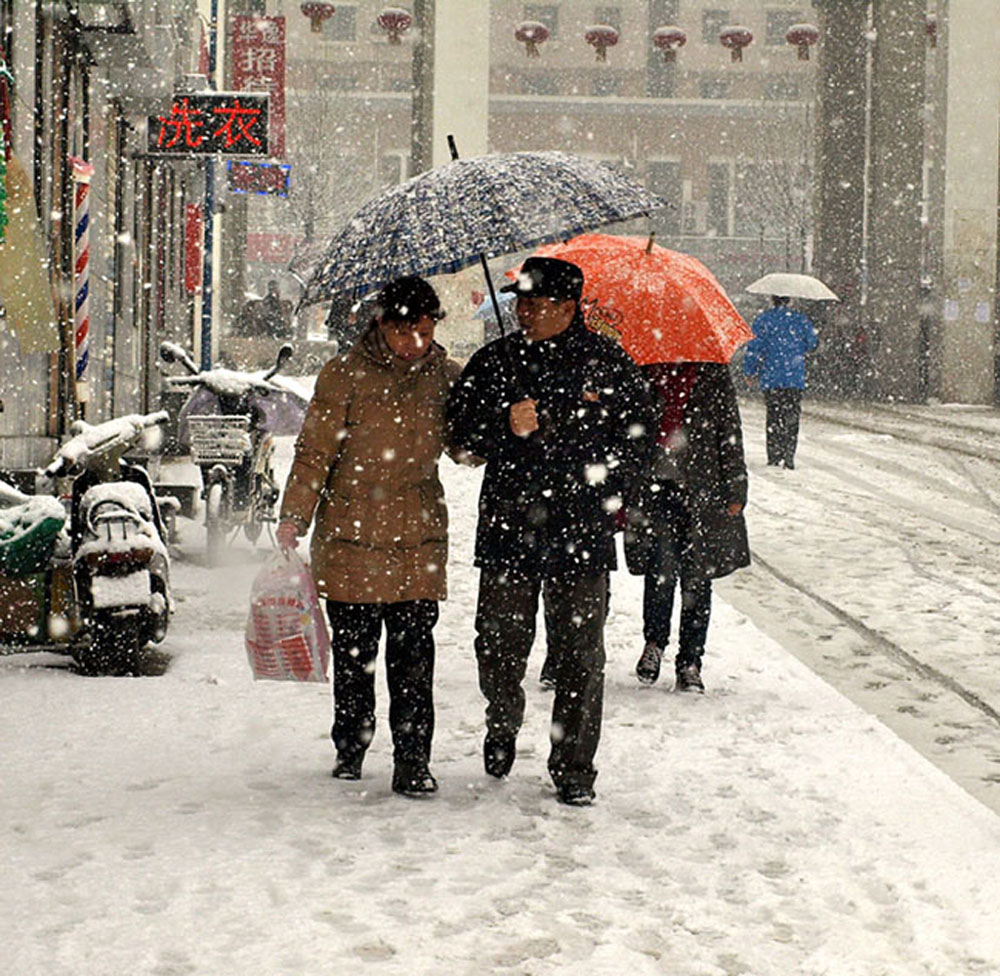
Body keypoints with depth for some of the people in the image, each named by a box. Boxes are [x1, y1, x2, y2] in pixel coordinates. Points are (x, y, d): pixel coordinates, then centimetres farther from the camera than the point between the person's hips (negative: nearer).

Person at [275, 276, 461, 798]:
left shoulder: (445, 375, 6)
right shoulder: (346, 372, -4)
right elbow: (315, 451, -2)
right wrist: (294, 517, -7)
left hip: (419, 538, 2)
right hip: (350, 535, -1)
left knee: (413, 653, -2)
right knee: (353, 651, 7)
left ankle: (413, 762, 3)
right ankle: (350, 749, 23)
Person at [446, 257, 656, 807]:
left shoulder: (608, 364, 3)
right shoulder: (494, 361, 7)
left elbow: (640, 433, 9)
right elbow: (458, 426, 7)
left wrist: (602, 482, -4)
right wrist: (506, 426, -12)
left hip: (582, 533, -1)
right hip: (507, 527, 1)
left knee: (581, 653, 1)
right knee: (499, 643, 3)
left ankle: (574, 769, 11)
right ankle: (502, 727, 34)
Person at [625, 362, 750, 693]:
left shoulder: (713, 374, 4)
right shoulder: (641, 372, 6)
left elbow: (730, 434, 6)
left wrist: (734, 491, 2)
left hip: (702, 490, 1)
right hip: (654, 488, -1)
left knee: (697, 579, 4)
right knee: (662, 569, -15)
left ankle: (690, 665, 16)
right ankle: (654, 643, 10)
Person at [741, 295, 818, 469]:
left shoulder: (763, 320, -4)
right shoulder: (801, 320, 1)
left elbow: (753, 348, -5)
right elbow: (812, 344, 10)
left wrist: (749, 372, 8)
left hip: (771, 378, -1)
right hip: (795, 378, 1)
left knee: (774, 420, 5)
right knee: (791, 420, 6)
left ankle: (774, 459, 1)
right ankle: (789, 459, 2)